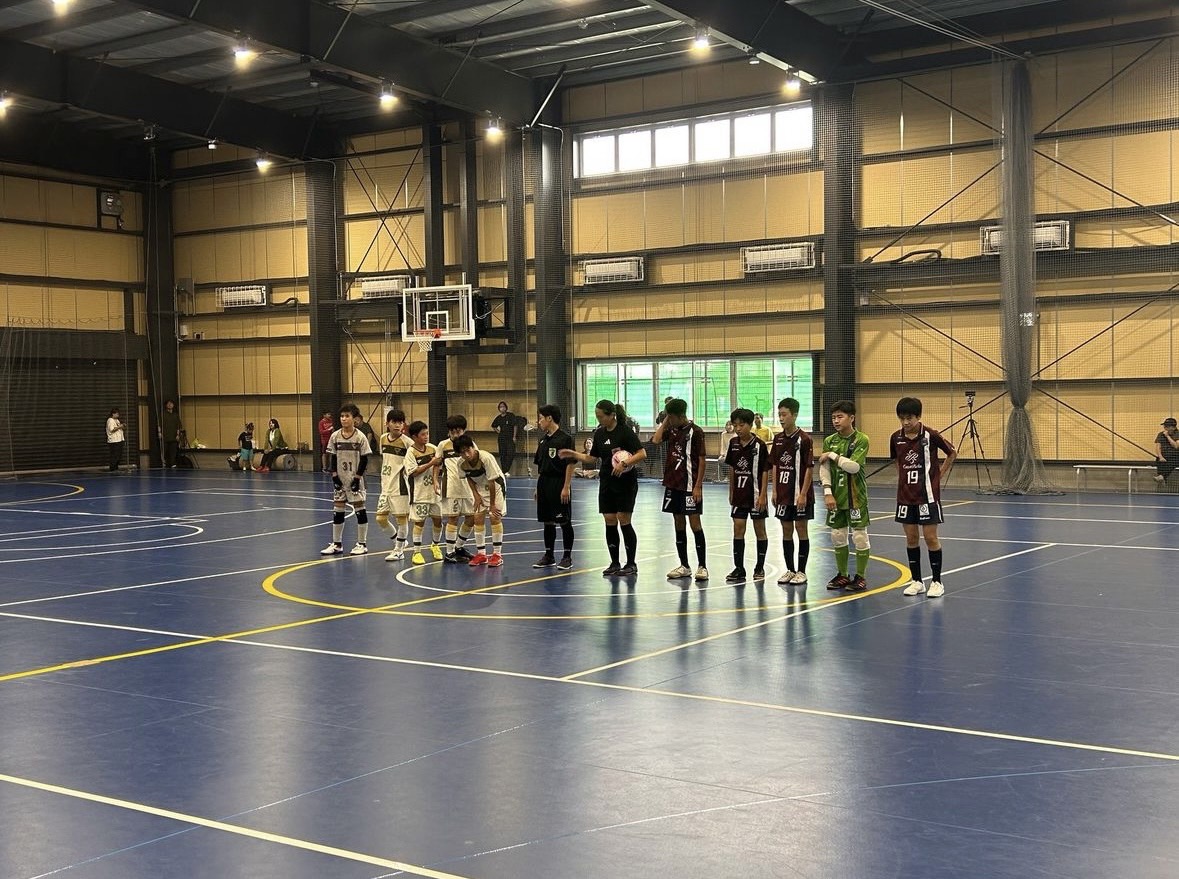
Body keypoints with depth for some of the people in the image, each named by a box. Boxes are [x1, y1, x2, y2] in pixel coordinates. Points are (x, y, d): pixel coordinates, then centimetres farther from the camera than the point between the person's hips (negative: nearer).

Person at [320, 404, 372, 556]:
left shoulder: (360, 437, -10)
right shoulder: (335, 436, 1)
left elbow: (364, 459, -8)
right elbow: (332, 458, 5)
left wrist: (357, 478, -11)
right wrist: (334, 476, -2)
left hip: (355, 479, -4)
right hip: (340, 479, 4)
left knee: (360, 509, 0)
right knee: (337, 511, 7)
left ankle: (362, 544, 9)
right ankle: (337, 544, 16)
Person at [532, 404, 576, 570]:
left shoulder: (565, 438, -10)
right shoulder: (543, 439, 12)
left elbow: (570, 464, -13)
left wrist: (566, 487, -17)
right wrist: (538, 488, 14)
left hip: (559, 484, -7)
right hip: (544, 484, 7)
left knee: (564, 522, 0)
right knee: (547, 521, 12)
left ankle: (567, 557, 8)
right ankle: (549, 556, 21)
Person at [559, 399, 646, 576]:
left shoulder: (625, 432, -12)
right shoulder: (599, 433, 8)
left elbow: (642, 454, -17)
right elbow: (592, 457, 17)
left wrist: (625, 463, -29)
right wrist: (573, 454, 5)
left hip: (625, 482, -6)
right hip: (607, 482, 6)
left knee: (624, 520, -6)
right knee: (609, 522, 4)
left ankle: (631, 564, 4)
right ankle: (614, 563, 13)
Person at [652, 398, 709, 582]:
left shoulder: (695, 432, -9)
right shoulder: (671, 430, 9)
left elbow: (702, 460, -10)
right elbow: (656, 441, -8)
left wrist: (698, 486, -14)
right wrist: (664, 421, -4)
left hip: (690, 486, -6)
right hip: (673, 484, 6)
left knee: (694, 523, -5)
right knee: (679, 524, 10)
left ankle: (702, 566, -2)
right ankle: (684, 566, 18)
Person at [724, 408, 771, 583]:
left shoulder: (759, 445, -11)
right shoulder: (733, 443, 3)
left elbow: (765, 471, -10)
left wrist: (762, 495, -14)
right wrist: (731, 492, 13)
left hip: (756, 494, -4)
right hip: (740, 494, 4)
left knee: (759, 529, 7)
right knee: (738, 529, 1)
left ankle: (760, 568, 17)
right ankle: (739, 569, 5)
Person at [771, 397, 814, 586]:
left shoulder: (804, 439, -11)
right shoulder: (778, 439, 6)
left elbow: (809, 469, -12)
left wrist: (803, 494, -15)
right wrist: (775, 490, 7)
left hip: (800, 495, -6)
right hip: (783, 494, 6)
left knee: (801, 530, 2)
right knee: (786, 530, 9)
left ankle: (801, 572, 9)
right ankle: (790, 570, 18)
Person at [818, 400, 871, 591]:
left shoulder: (861, 440, -9)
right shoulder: (829, 441, 5)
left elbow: (854, 466, -20)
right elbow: (824, 469, 2)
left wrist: (832, 455, -14)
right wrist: (827, 493, -8)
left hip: (856, 496, -5)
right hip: (836, 496, 5)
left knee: (860, 536, -1)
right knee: (837, 536, 10)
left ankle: (860, 577, 9)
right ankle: (842, 575, 22)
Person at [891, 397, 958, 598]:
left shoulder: (930, 436, -12)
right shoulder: (896, 438, 0)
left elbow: (952, 453, 2)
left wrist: (940, 474, 2)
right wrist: (903, 477, 10)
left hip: (928, 495, -4)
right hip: (905, 495, 4)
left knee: (930, 537, -2)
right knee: (911, 538, 8)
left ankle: (936, 582, 9)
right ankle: (916, 581, 18)